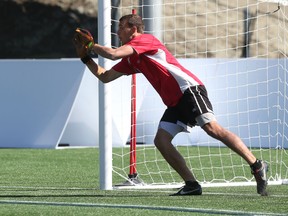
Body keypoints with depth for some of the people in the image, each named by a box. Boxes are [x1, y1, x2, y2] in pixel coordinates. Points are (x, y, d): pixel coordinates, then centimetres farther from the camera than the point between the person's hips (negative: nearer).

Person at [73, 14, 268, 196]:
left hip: (190, 90, -9)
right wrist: (86, 57, 19)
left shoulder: (145, 40, -4)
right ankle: (192, 185, -7)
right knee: (161, 140, -5)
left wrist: (93, 46, 2)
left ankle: (257, 166, -23)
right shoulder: (130, 59, 23)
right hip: (175, 102, 10)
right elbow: (105, 76, 28)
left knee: (212, 128, -22)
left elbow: (113, 54, -15)